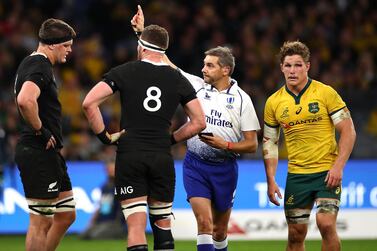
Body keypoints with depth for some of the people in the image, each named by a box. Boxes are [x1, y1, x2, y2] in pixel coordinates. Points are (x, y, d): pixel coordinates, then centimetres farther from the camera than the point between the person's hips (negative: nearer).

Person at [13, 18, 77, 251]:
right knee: (41, 223, -6)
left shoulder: (30, 63, 17)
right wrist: (40, 131, -20)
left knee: (66, 215, 15)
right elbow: (25, 101, -35)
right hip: (39, 153, -11)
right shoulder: (40, 66, -16)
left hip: (48, 154, 11)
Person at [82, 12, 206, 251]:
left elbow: (89, 103, -10)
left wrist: (104, 136, 0)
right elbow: (199, 122, 7)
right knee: (162, 223, 14)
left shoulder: (124, 72, -1)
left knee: (136, 225, -5)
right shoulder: (178, 79, 6)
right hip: (162, 157, 2)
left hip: (130, 157, -2)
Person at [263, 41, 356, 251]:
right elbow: (270, 142, 12)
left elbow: (348, 131, -5)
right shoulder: (274, 102, 5)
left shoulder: (325, 93, -5)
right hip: (296, 176, 3)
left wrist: (338, 167, -15)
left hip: (327, 172, -3)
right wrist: (271, 180, 4)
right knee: (296, 234, 4)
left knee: (326, 224, -19)